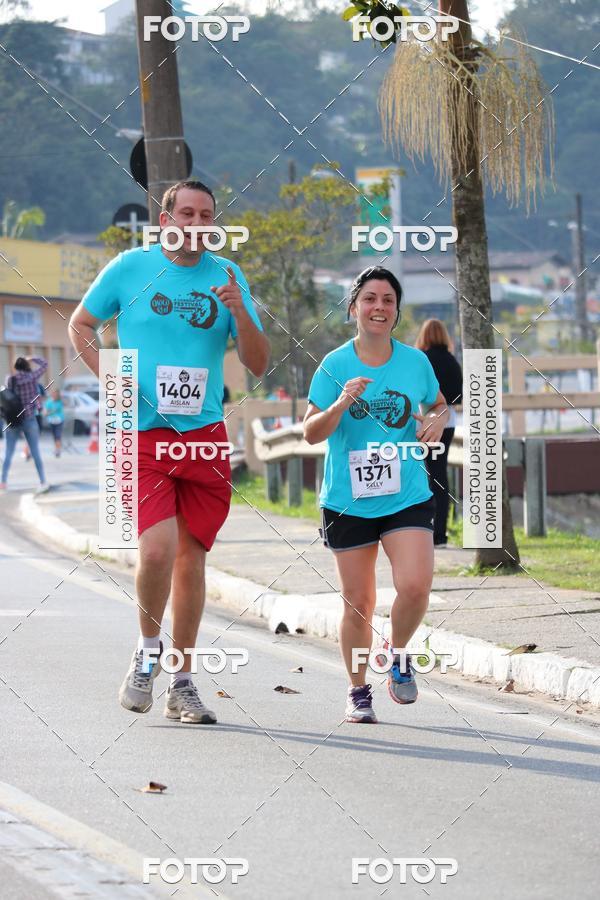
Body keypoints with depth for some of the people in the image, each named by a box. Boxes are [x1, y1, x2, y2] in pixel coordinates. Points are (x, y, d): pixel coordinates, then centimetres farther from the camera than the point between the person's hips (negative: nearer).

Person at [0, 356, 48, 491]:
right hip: (29, 419, -1)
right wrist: (32, 359, 19)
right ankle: (42, 481, 7)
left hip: (12, 420, 1)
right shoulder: (31, 377, -8)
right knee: (36, 452, 6)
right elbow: (44, 364, 6)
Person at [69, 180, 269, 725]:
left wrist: (240, 313, -12)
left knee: (192, 556, 6)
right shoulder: (130, 268, 1)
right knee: (158, 547, -18)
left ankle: (181, 683, 17)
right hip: (142, 433, -3)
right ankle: (148, 652, 8)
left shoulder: (227, 276, 7)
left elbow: (259, 365, 6)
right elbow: (81, 325, 14)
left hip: (205, 434, 3)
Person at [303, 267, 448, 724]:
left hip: (408, 497, 1)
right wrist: (341, 404, -21)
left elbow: (439, 405, 20)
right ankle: (359, 692, 24)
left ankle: (399, 656, 12)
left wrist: (437, 420, -3)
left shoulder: (415, 361, 3)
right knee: (358, 603, 5)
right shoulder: (335, 365, -2)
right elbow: (311, 433, -3)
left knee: (415, 587, -18)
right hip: (347, 502, -1)